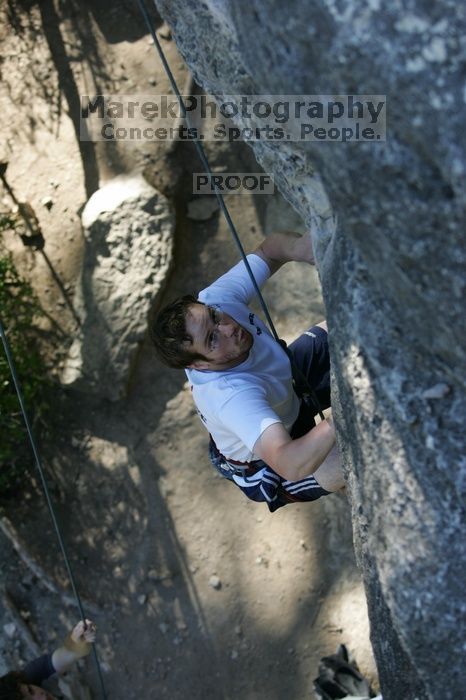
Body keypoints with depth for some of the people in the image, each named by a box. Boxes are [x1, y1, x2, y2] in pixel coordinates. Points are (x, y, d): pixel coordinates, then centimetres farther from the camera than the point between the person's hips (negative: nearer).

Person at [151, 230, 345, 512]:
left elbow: (269, 249, -15)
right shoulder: (228, 396, -46)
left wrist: (298, 247, -38)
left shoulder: (215, 299, -29)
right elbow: (291, 466, -56)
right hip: (267, 464, -6)